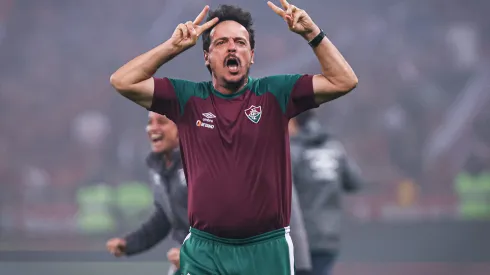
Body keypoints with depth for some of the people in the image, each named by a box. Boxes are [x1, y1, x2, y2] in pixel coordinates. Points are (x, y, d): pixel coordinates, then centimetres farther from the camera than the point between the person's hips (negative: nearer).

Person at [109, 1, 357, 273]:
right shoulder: (188, 98, 4)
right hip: (203, 251, 1)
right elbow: (123, 82, -3)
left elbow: (343, 81, -2)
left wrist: (312, 33, -11)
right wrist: (173, 46, -7)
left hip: (267, 249, 0)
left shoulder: (275, 94, 2)